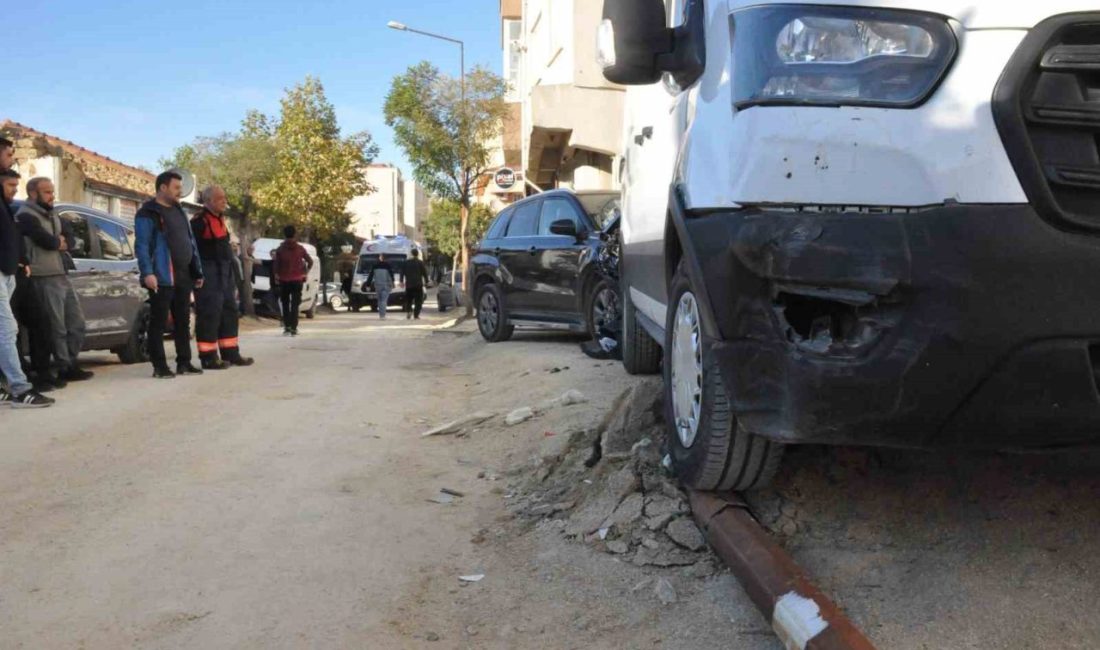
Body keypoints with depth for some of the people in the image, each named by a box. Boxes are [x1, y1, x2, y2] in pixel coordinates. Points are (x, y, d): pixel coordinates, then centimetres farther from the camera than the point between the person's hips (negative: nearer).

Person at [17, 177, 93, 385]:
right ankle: (65, 369, 4)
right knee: (57, 327, -4)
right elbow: (48, 241, -21)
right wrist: (59, 241, 0)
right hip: (45, 279, -9)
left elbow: (69, 241, 12)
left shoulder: (52, 215, 19)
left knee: (76, 322, 12)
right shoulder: (26, 216, -9)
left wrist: (57, 241, -8)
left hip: (62, 276, 9)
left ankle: (71, 364, 21)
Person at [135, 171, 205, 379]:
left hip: (183, 277, 8)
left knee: (183, 322, 11)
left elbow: (190, 242, 21)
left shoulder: (178, 211, 19)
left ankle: (184, 362, 18)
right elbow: (141, 245, -14)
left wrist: (197, 271, 18)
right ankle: (160, 366, 1)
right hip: (162, 278, -8)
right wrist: (147, 272, -24)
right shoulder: (148, 213, -6)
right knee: (159, 323, -2)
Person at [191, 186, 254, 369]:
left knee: (229, 313, 12)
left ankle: (230, 353, 20)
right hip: (209, 274, -10)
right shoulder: (199, 222, -11)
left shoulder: (220, 219, 18)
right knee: (209, 314, -7)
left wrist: (233, 273, 21)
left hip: (225, 272, 10)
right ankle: (208, 357, -2)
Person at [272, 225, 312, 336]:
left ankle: (287, 327, 5)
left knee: (285, 304, 11)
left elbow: (276, 264, -8)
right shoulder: (300, 248, -2)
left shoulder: (280, 249, -4)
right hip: (297, 280, 0)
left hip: (284, 280, 0)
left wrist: (277, 275, 7)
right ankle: (293, 328, -5)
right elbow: (310, 261, -1)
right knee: (295, 304, 2)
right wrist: (305, 272, 12)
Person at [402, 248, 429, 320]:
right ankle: (416, 315, -5)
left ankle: (408, 311, -6)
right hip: (418, 284, -3)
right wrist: (426, 282, 6)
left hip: (409, 284, 3)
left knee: (408, 300, 14)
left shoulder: (407, 263, 5)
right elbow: (424, 273, -4)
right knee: (418, 301, 2)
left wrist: (402, 281, 15)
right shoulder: (420, 263, -5)